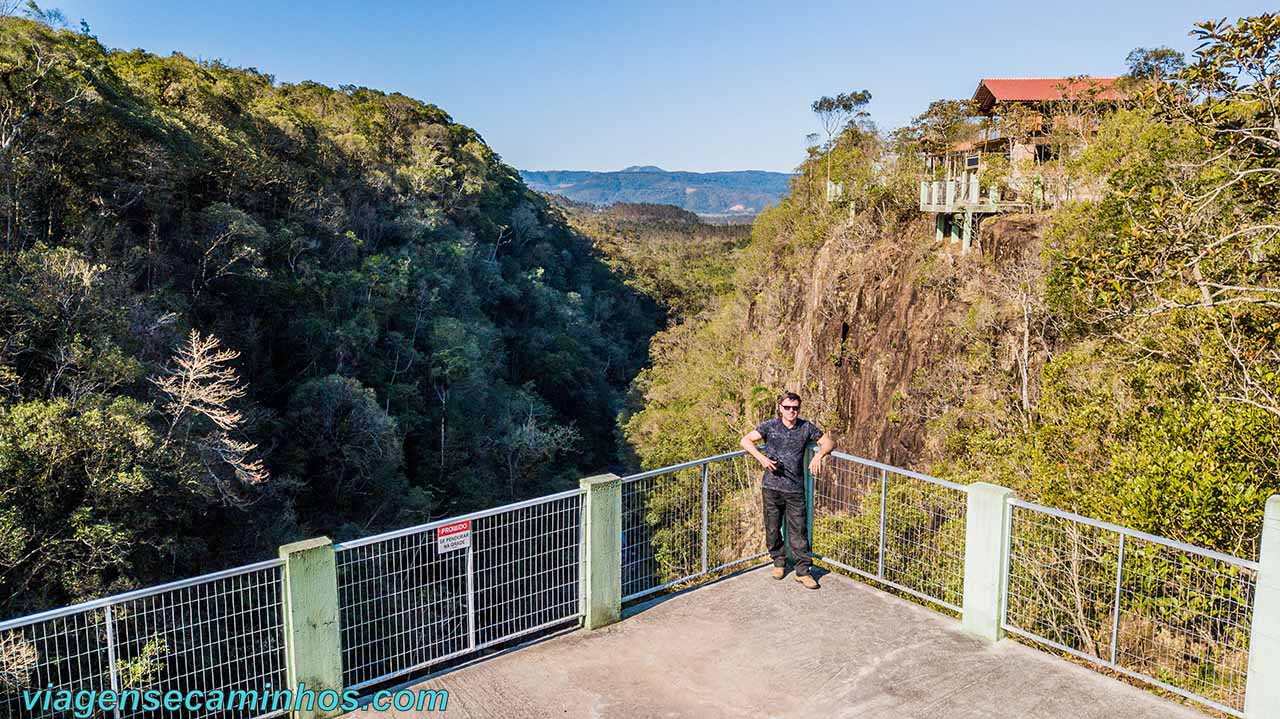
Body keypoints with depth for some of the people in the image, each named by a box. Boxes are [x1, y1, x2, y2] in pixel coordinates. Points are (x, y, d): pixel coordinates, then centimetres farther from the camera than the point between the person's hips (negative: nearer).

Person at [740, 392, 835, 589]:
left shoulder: (806, 427, 2)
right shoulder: (770, 426, -3)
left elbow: (829, 442, 7)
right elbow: (746, 440, -3)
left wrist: (819, 454, -13)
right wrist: (761, 457, -17)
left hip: (795, 488, 0)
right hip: (771, 486, 0)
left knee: (798, 530, 0)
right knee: (773, 528, 10)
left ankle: (803, 571, 8)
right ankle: (778, 562, 29)